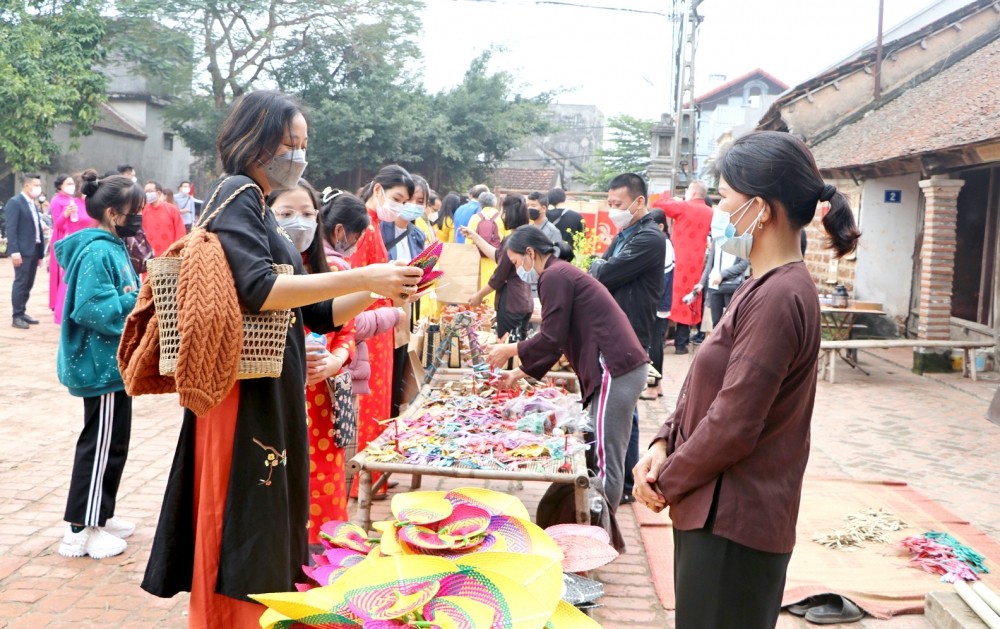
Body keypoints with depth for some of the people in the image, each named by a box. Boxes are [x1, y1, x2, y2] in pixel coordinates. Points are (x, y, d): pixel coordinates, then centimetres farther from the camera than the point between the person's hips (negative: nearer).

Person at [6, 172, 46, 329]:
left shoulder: (33, 205, 19)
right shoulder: (15, 203, -6)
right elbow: (11, 229, -14)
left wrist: (41, 252, 13)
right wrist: (14, 251, -21)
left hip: (34, 250, 8)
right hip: (22, 251, -8)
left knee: (29, 284, 10)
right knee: (20, 282, -6)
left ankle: (22, 312, 18)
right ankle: (17, 316, -2)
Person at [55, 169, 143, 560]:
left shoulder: (113, 247, 11)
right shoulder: (97, 252, -19)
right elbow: (95, 308, -27)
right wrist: (142, 299, -19)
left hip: (112, 362, 10)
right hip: (102, 364, -10)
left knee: (110, 443, 18)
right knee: (102, 445, -2)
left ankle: (98, 517, 30)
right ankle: (80, 531, 9)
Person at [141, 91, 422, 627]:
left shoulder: (263, 212, 20)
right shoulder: (235, 194, -7)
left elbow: (318, 314, 18)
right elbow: (258, 289, -24)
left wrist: (379, 290, 4)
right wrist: (362, 277, -21)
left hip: (275, 394, 10)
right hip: (246, 392, -9)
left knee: (267, 528, 16)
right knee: (241, 535, -3)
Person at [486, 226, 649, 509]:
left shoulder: (554, 276, -9)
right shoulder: (563, 273, 21)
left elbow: (551, 339, -12)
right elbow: (557, 340, 24)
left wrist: (509, 350, 3)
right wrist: (519, 373, 24)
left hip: (615, 369, -10)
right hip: (622, 366, 10)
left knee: (605, 461, -6)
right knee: (595, 455, 14)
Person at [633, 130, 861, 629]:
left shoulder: (778, 297, -22)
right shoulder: (764, 287, 11)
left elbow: (733, 426, -23)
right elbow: (707, 388, 13)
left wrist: (666, 481, -9)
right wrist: (663, 444, -1)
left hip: (733, 521, -9)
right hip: (718, 510, 9)